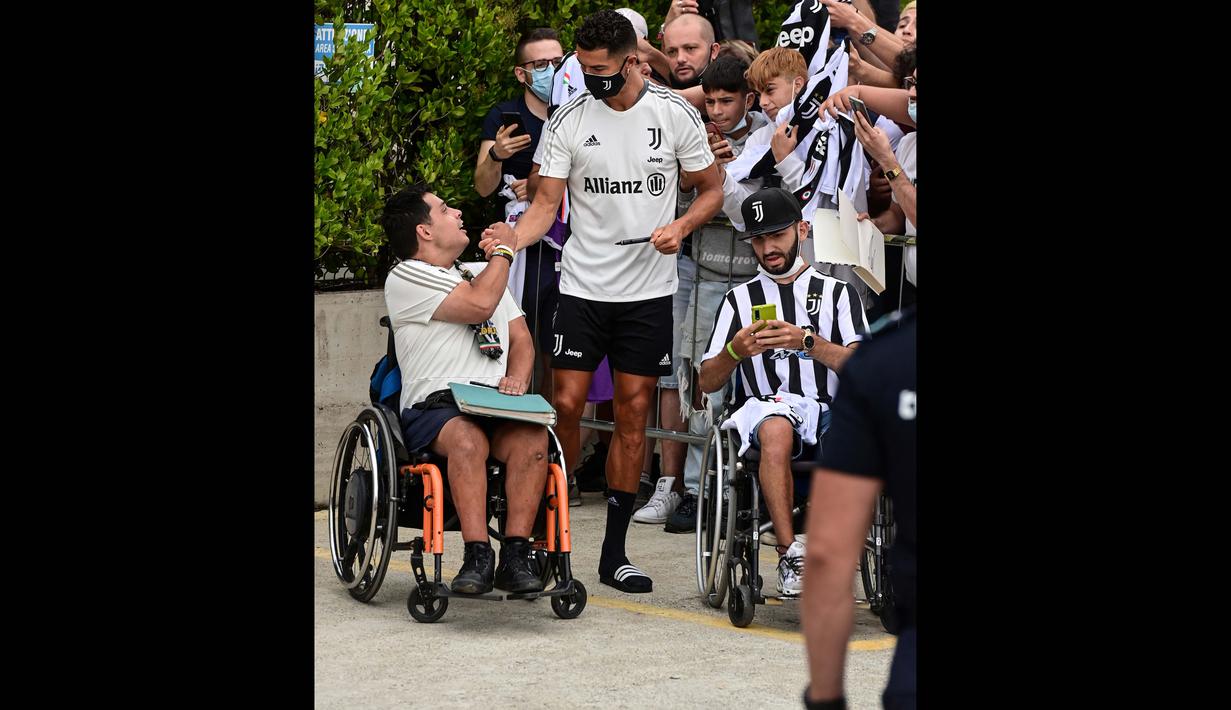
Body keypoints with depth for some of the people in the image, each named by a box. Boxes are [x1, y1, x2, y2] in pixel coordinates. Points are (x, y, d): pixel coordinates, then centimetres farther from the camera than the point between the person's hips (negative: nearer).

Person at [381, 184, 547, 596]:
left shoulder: (483, 273, 27)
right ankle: (478, 557, -38)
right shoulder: (406, 278, 1)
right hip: (433, 409, -5)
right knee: (469, 439, -38)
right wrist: (503, 251, 5)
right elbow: (480, 304, -12)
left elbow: (521, 339, 23)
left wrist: (516, 380, 0)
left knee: (533, 438, -28)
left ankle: (515, 558, -30)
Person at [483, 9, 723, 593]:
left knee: (632, 415, 4)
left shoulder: (676, 114, -1)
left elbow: (711, 189, 9)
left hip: (649, 290, 0)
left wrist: (681, 226, -11)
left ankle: (614, 553, 11)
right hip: (582, 286, 0)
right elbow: (546, 202, -1)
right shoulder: (567, 122, -2)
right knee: (566, 406, -6)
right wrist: (513, 238, -21)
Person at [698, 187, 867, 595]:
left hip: (829, 411, 0)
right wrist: (735, 351, -7)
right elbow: (707, 382, 15)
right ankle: (789, 554, -40)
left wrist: (807, 341, -14)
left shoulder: (837, 293, 19)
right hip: (766, 406, 0)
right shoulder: (740, 298, 22)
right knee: (776, 431, -39)